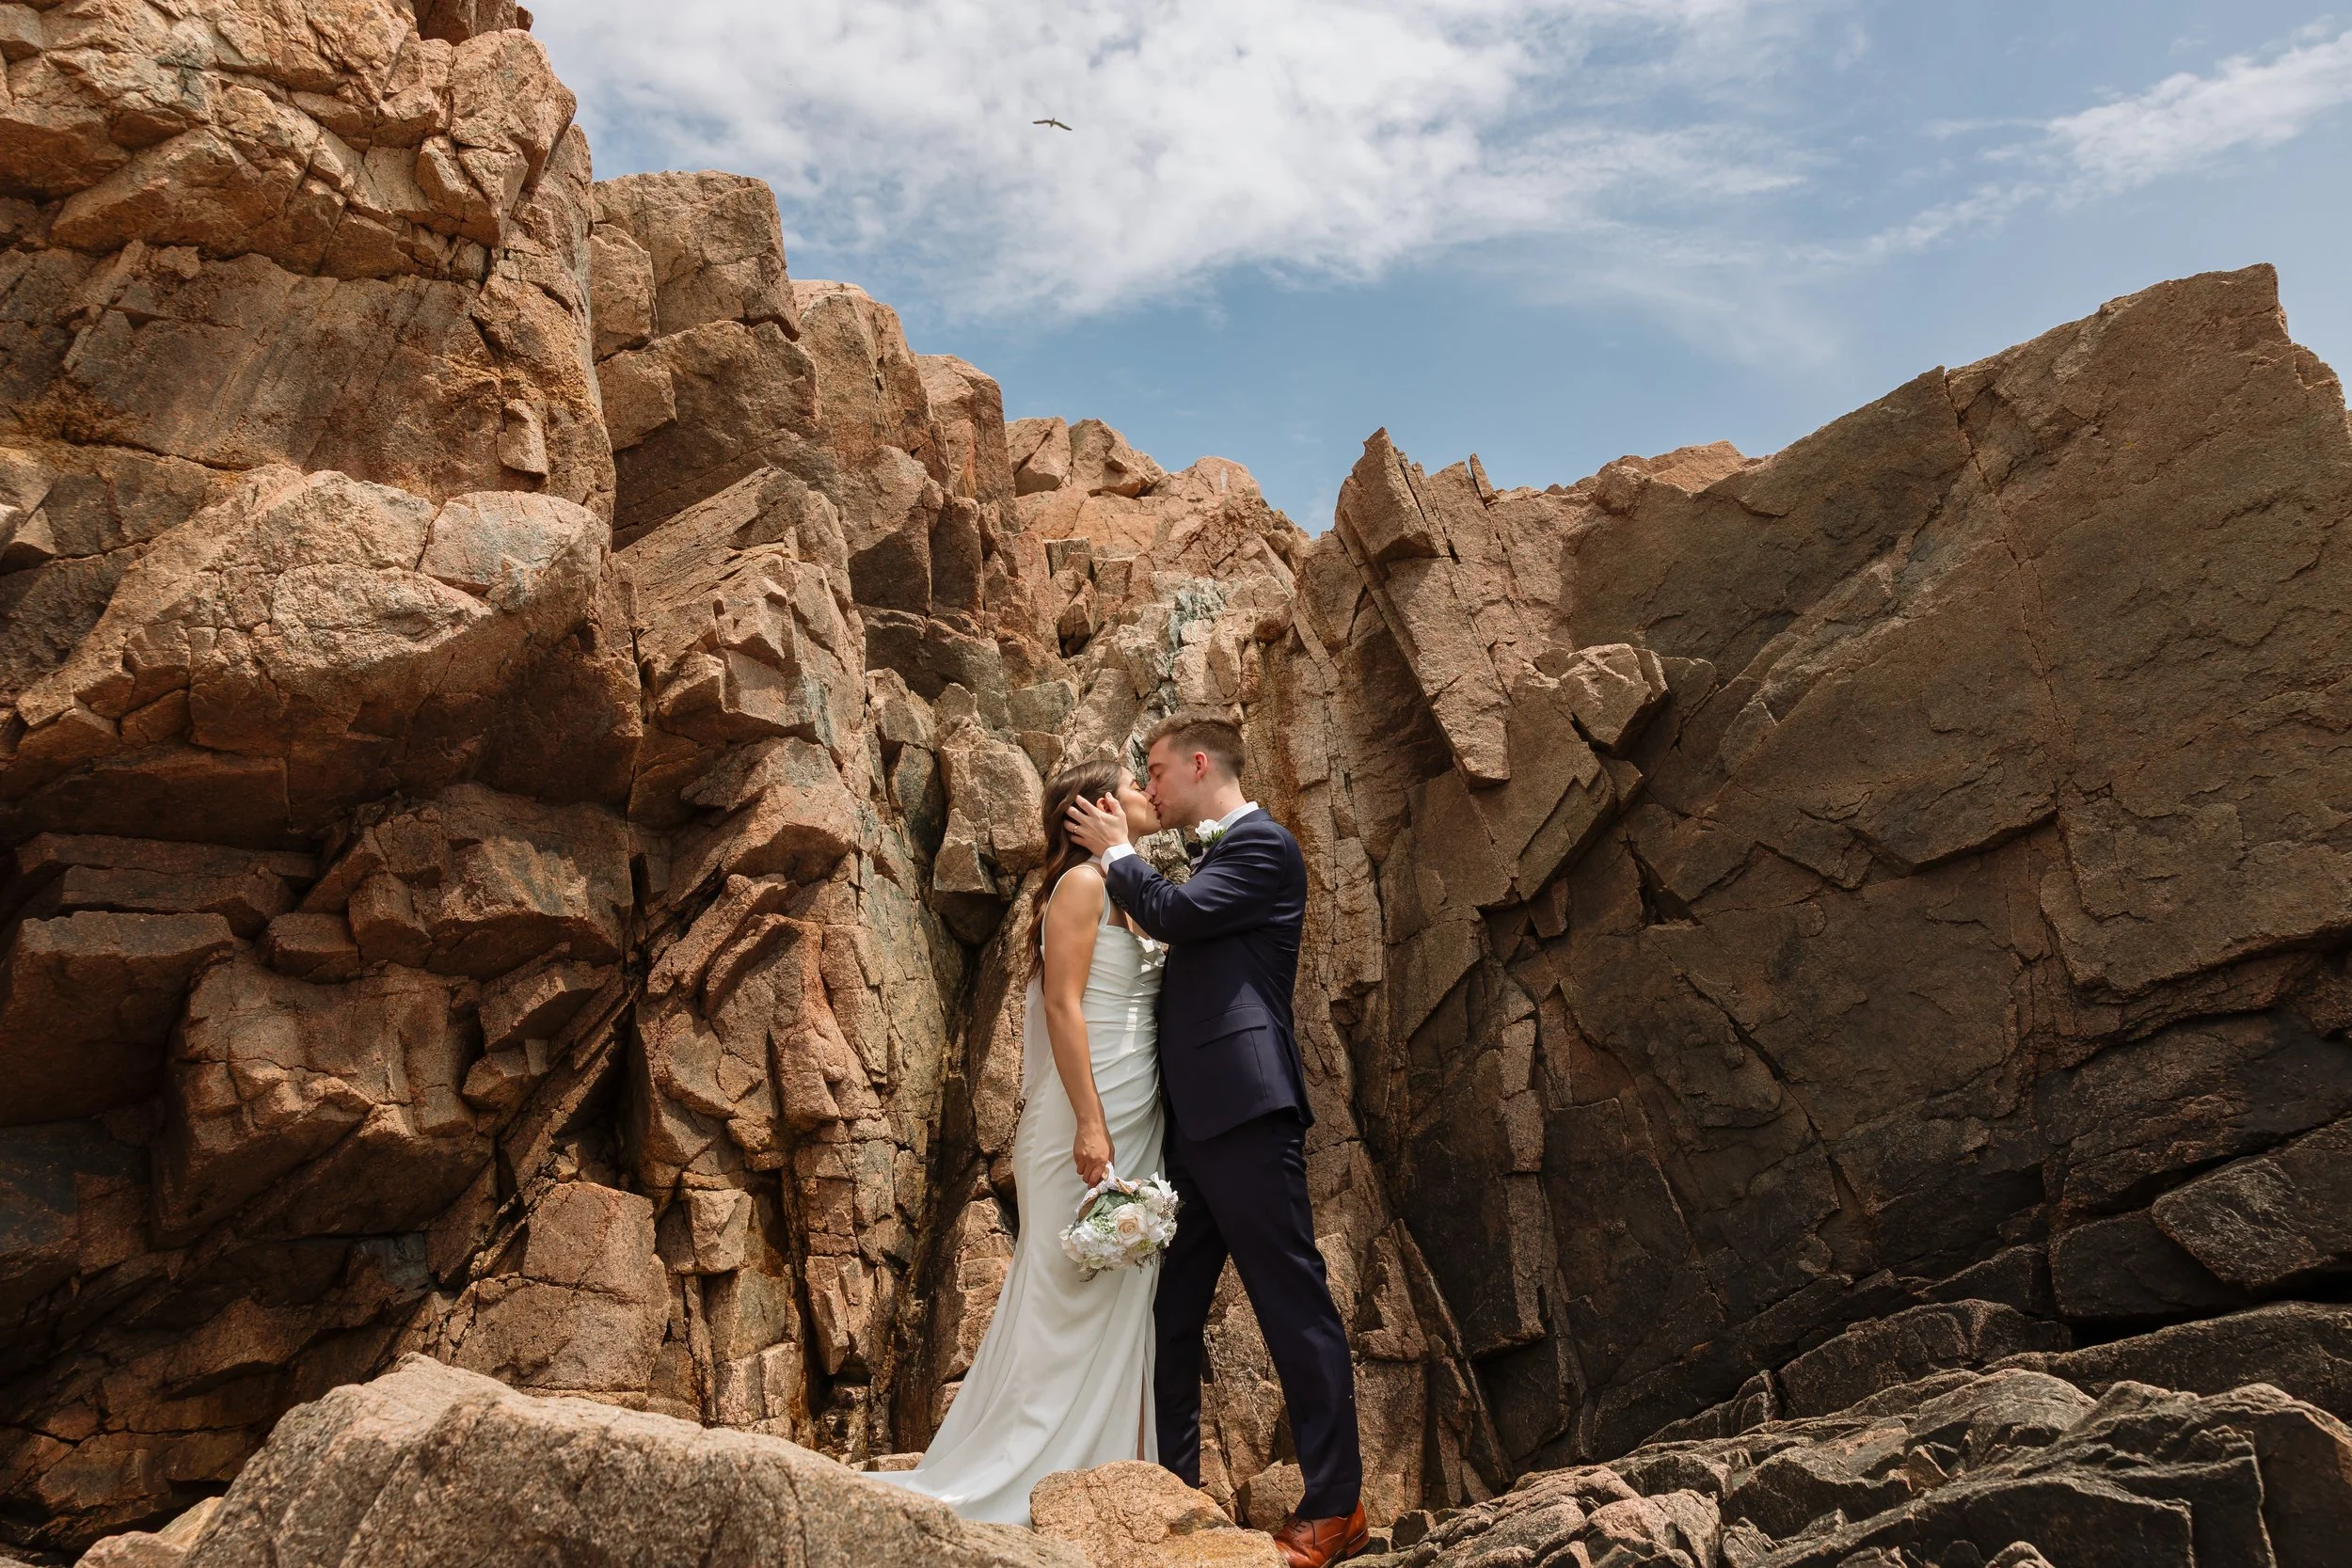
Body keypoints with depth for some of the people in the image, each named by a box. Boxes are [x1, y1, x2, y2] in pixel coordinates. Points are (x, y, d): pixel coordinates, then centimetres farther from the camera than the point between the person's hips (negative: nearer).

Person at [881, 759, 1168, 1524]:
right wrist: (1090, 1124, -22)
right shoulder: (1082, 882, -7)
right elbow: (1063, 1005, -15)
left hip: (1134, 1124, 8)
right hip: (1088, 1120, -8)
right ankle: (1015, 1482, 4)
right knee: (1072, 1297, -5)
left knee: (1120, 1302, 8)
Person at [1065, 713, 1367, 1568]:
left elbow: (1174, 912, -18)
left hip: (1245, 1113, -10)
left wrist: (1119, 852, -2)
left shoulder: (1261, 844, -6)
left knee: (1293, 1302, -4)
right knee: (1168, 1307, 13)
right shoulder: (1220, 852, 23)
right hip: (1196, 1117, 10)